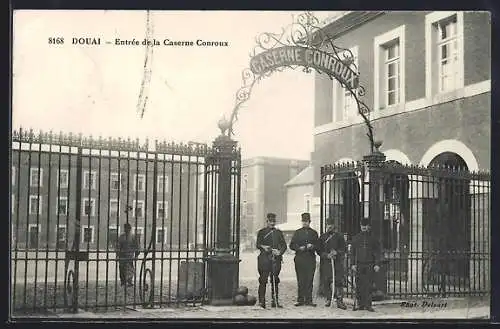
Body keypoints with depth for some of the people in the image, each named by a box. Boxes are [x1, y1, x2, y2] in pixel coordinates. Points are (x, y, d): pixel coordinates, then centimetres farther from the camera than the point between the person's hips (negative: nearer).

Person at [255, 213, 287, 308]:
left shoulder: (278, 232, 17)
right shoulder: (261, 232, 9)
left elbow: (284, 245, 11)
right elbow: (258, 244, 1)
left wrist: (280, 252, -9)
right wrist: (263, 247, -19)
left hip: (276, 259, 3)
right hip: (264, 258, -3)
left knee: (275, 280, 4)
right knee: (263, 280, -8)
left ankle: (275, 301, 10)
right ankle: (261, 301, -5)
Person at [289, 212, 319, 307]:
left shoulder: (314, 233, 14)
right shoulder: (297, 233, 12)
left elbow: (318, 246, 12)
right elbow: (292, 245, 8)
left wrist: (312, 246, -8)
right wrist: (299, 248, -10)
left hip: (311, 259, 1)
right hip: (300, 259, 0)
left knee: (309, 280, -2)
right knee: (300, 280, -1)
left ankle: (308, 300, 2)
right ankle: (300, 300, 3)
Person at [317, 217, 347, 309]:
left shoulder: (339, 236, 9)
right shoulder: (322, 237, 12)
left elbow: (343, 249, 8)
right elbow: (319, 250, 8)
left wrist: (336, 252, -11)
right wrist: (327, 255, -8)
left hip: (337, 262, -1)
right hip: (325, 262, 1)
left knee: (339, 281, -8)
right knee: (326, 281, 1)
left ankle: (340, 301, -8)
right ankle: (328, 299, 13)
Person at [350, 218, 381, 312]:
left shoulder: (373, 238, 7)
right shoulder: (356, 238, 9)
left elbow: (377, 252, 5)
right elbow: (352, 251, 9)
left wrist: (377, 264, -4)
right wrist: (353, 264, 1)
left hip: (369, 265, -1)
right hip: (359, 264, 1)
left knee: (368, 286, -1)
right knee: (359, 286, -1)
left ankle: (367, 305, 4)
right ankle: (360, 304, 6)